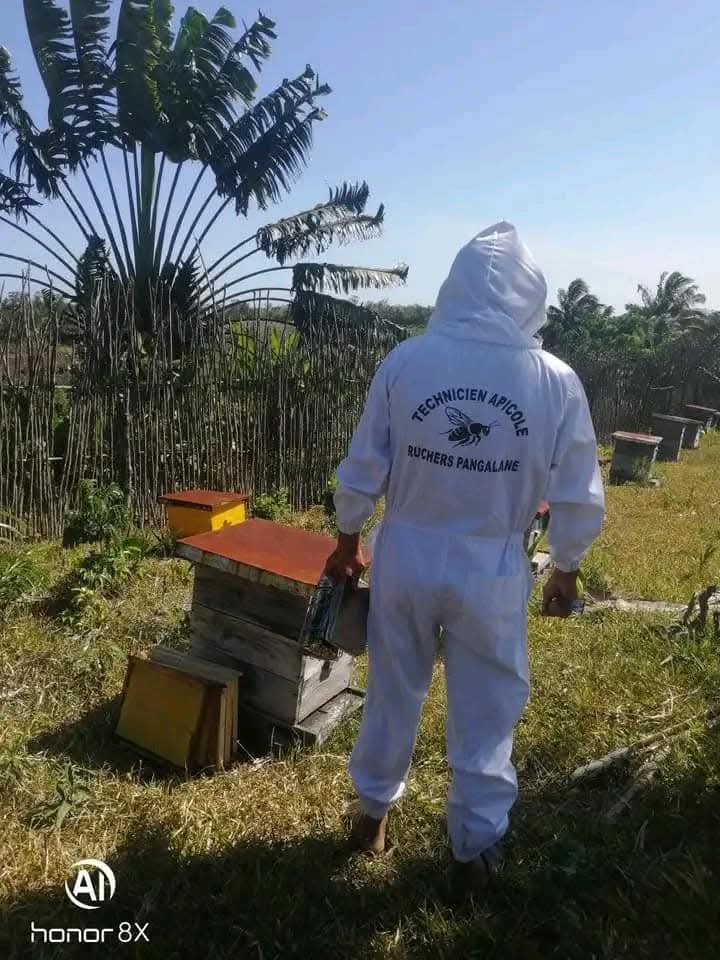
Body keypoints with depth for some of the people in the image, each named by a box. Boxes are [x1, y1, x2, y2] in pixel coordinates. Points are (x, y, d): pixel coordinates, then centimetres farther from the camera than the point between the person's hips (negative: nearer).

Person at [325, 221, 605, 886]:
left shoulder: (405, 362, -11)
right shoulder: (556, 382, -11)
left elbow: (363, 469, -5)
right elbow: (580, 498, -4)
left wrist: (348, 540, 11)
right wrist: (566, 570, 12)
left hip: (407, 558, 1)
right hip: (492, 571, -1)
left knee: (393, 694, 21)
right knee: (486, 711, 18)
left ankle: (374, 811, 41)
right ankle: (478, 842, 35)